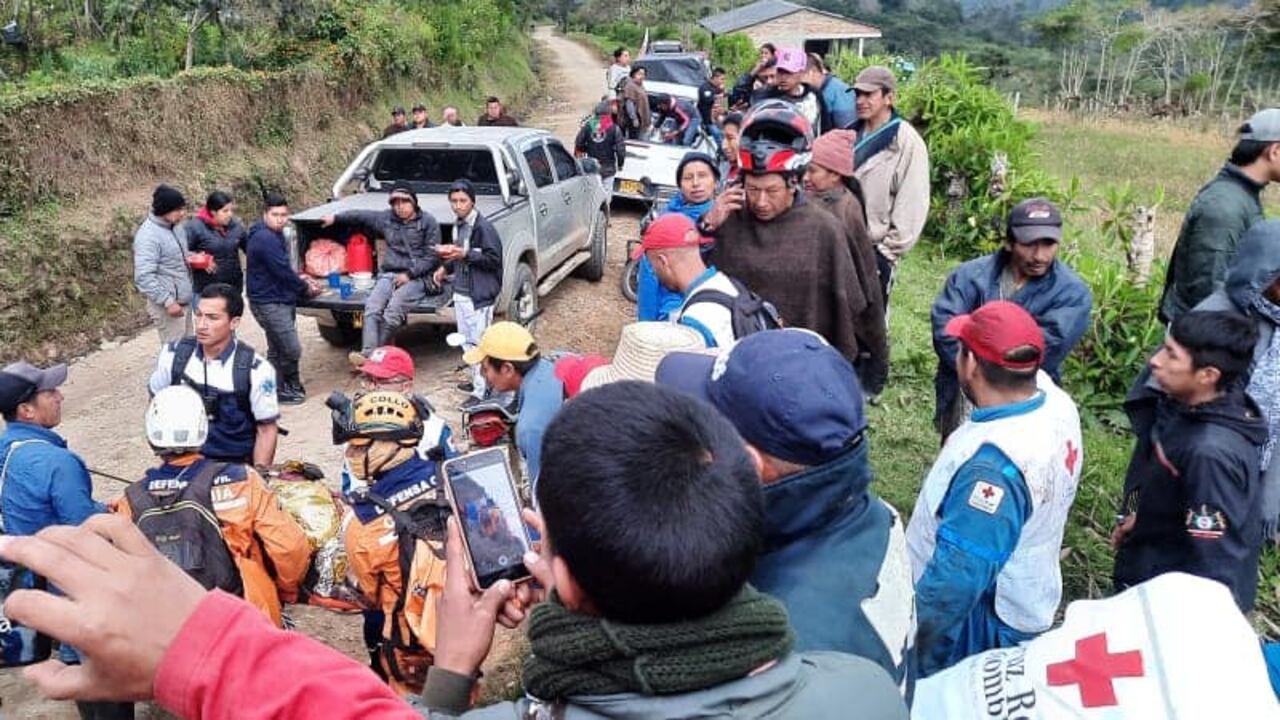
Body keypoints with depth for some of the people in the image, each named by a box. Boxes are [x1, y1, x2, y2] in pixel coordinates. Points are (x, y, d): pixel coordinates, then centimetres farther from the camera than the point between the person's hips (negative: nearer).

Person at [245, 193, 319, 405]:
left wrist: (299, 278, 8)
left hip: (280, 300, 11)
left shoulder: (275, 236, 13)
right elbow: (282, 272, -19)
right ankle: (290, 387, 6)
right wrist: (305, 289, -6)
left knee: (277, 349, 17)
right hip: (269, 303, -11)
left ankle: (278, 389, 27)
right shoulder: (265, 239, -19)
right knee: (292, 349, -8)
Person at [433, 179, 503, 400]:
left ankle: (482, 392, -2)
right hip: (461, 292, 9)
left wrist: (465, 254, -25)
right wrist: (446, 268, 12)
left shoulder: (483, 227, -15)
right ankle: (478, 382, 29)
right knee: (467, 341, 16)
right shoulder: (458, 225, 13)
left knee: (479, 342, -6)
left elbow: (494, 259, -18)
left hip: (479, 295, -9)